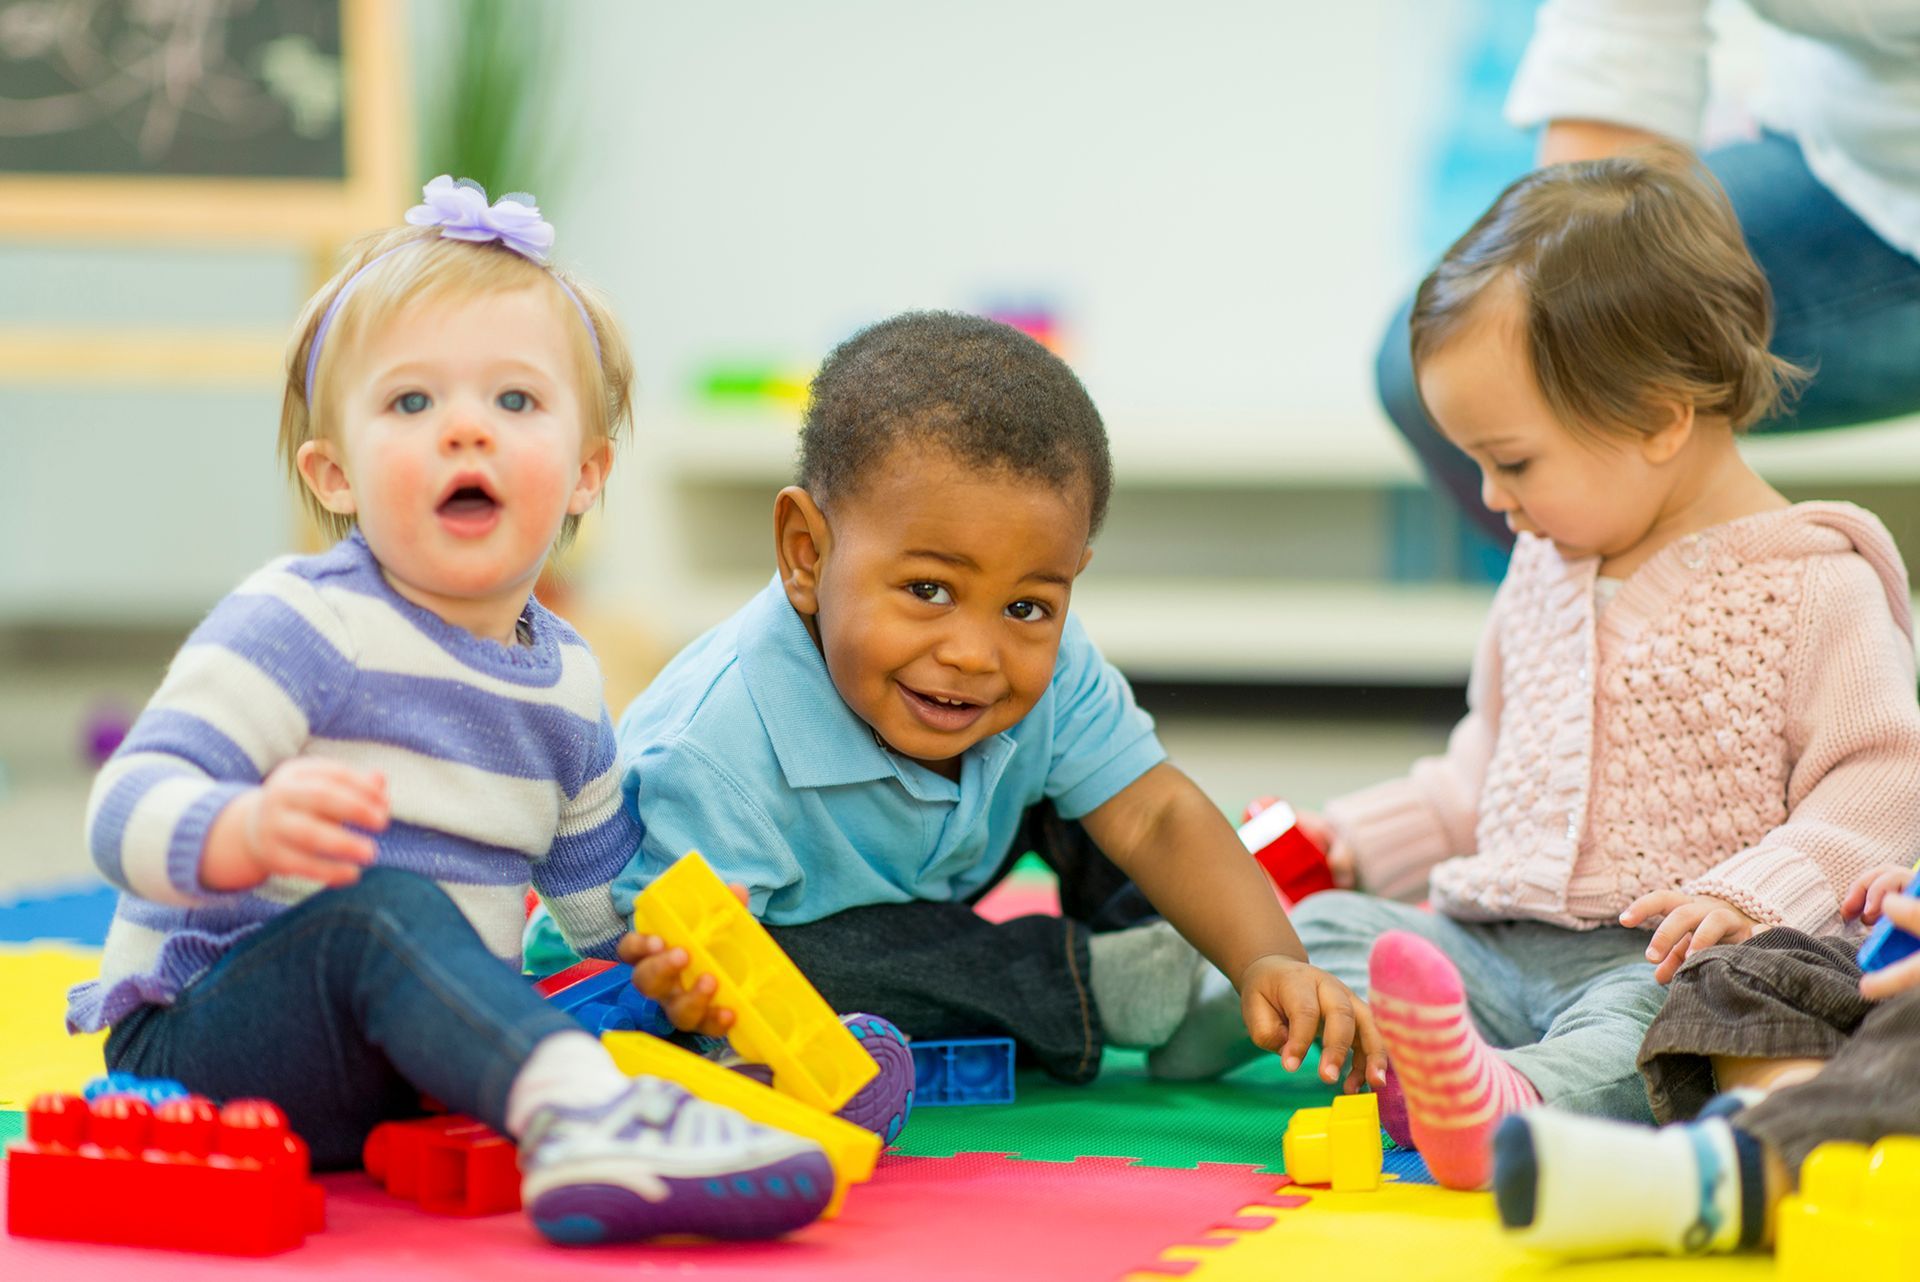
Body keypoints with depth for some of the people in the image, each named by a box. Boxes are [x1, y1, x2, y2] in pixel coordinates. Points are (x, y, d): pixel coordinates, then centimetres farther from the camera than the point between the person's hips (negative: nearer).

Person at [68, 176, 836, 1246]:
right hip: (197, 1040, -8)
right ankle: (581, 1110, -57)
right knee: (382, 906, -36)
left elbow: (608, 899, 26)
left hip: (424, 1059, 9)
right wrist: (249, 831, -43)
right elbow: (129, 810, -22)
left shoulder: (568, 682, 12)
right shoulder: (302, 625, -11)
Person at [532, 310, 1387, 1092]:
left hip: (910, 892, 6)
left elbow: (1155, 818, -23)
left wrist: (1270, 962, -40)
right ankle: (1085, 981, -17)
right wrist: (696, 996, -66)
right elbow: (702, 950, -40)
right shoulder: (719, 747, -42)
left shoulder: (1048, 669, -24)